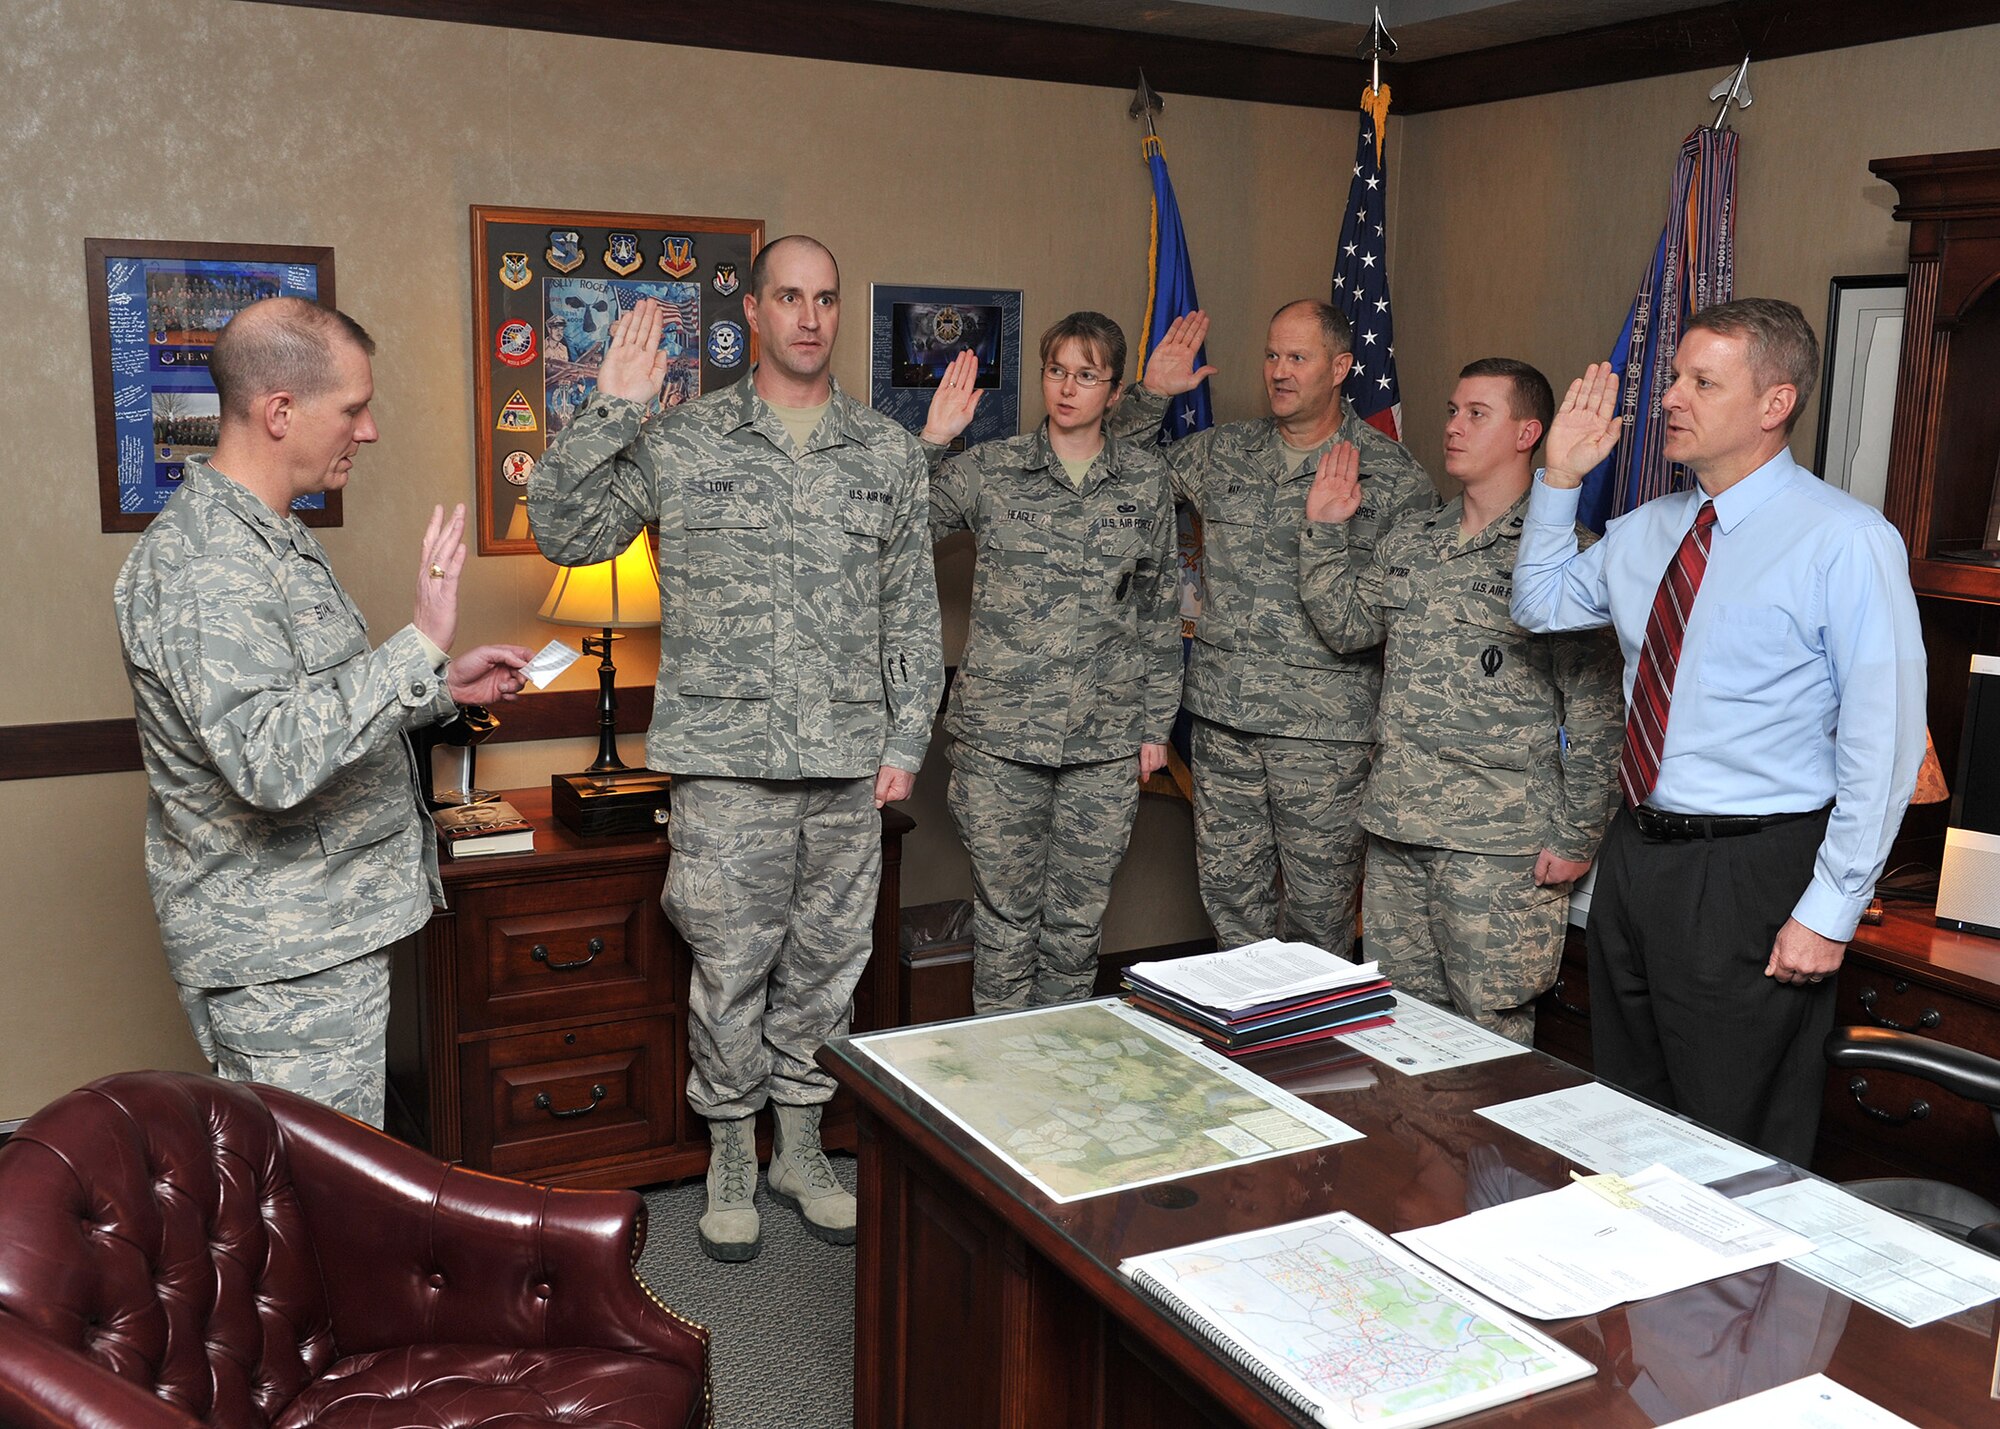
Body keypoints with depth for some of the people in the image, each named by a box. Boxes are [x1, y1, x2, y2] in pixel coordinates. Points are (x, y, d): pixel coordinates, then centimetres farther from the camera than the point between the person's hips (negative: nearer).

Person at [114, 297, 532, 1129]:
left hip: (322, 934, 10)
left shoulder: (268, 538, 12)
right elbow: (273, 763, -32)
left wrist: (443, 688, 11)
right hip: (282, 963, -10)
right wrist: (420, 647, -32)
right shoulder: (200, 566, -22)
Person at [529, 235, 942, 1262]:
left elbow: (913, 611, 11)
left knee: (827, 962, 12)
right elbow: (564, 533, -2)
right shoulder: (678, 442, 2)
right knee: (731, 968, 4)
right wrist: (610, 412, -11)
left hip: (850, 762, 3)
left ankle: (800, 1145, 30)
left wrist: (907, 739, 5)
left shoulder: (888, 453, 9)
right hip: (727, 761, -2)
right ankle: (730, 1156, 24)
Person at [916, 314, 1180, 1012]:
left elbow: (1162, 609, 10)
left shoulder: (1147, 479, 6)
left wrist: (1156, 725, 8)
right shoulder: (988, 469, 1)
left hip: (1106, 742, 1)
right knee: (1005, 915, 8)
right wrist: (930, 440, -11)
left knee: (1077, 921, 11)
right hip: (999, 735, -1)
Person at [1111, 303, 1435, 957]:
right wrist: (1150, 395, 6)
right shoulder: (1223, 452, 9)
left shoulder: (1394, 478, -3)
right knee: (1228, 889, 13)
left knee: (1318, 903, 4)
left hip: (1323, 728, -4)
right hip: (1223, 714, 4)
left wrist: (1332, 528, -16)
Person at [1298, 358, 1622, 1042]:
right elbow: (1346, 625, 13)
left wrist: (1575, 836, -12)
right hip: (1396, 826, 7)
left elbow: (1594, 708, -10)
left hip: (1498, 839, -6)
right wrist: (1323, 531, 5)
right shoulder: (1409, 538, 13)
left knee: (1490, 1024, 4)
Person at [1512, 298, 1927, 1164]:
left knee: (1737, 1150, 8)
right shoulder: (1649, 531, 7)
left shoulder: (1846, 543, -15)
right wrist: (1559, 480, 8)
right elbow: (1540, 605, 19)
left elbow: (1883, 745, -17)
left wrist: (1829, 912, -17)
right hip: (1634, 854, 7)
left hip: (1751, 874, -7)